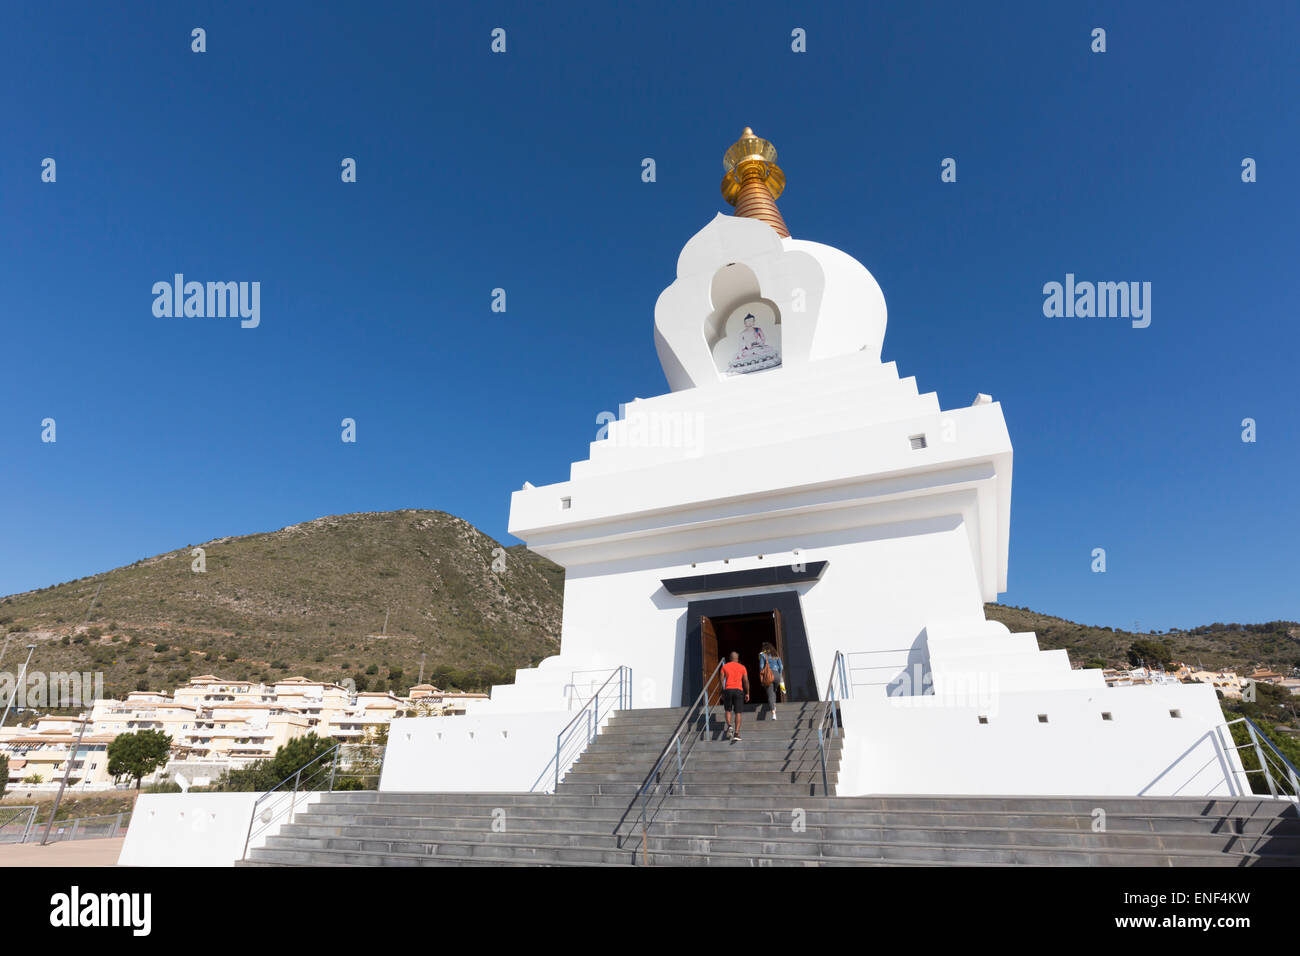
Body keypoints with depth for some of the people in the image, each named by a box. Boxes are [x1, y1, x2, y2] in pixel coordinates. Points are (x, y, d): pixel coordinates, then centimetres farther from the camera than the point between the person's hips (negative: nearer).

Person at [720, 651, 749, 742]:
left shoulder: (725, 666, 8)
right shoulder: (742, 667, 9)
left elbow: (722, 680, 2)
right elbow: (746, 681, 5)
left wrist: (722, 693, 6)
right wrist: (747, 693, 10)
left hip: (728, 690, 0)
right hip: (738, 690, 0)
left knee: (728, 710, 16)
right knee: (737, 712, 3)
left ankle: (729, 726, -6)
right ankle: (736, 733, -6)